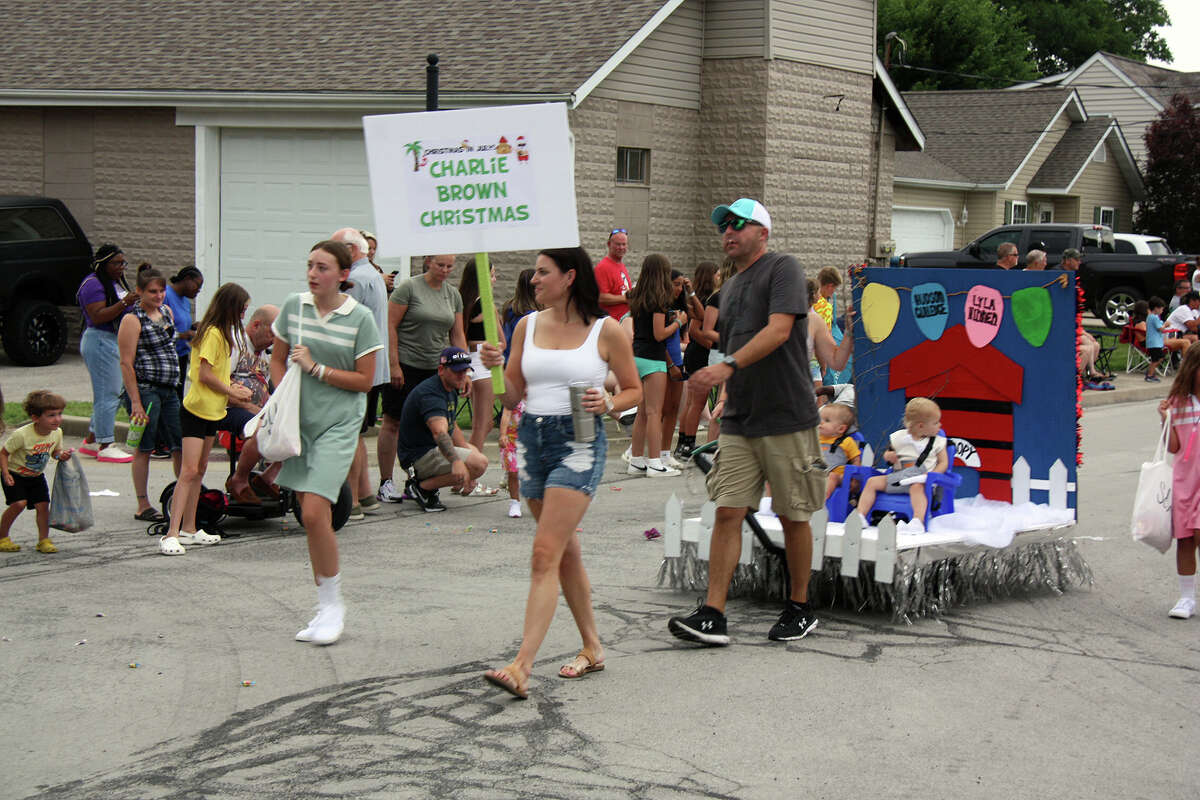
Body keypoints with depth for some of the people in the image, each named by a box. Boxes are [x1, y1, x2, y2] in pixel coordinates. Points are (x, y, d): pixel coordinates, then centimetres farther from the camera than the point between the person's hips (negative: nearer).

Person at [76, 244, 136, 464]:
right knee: (107, 394, -9)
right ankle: (105, 446, -6)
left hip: (117, 342, 10)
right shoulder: (93, 284, -12)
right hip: (99, 341, -10)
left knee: (111, 394, 12)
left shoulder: (118, 283, 17)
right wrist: (124, 303, -27)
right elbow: (97, 317, -21)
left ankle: (91, 441, 20)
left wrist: (135, 302, 10)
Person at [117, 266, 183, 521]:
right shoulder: (132, 320, -10)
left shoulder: (166, 311, 13)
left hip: (168, 390, 8)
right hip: (144, 390, -8)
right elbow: (126, 363, -14)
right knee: (144, 448, -1)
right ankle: (143, 506, 6)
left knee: (182, 444, 7)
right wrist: (135, 402, -19)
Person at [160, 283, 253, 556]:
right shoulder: (213, 334, -17)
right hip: (196, 409, -10)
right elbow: (205, 374, -20)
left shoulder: (221, 332, 15)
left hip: (211, 410, 10)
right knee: (189, 471, -14)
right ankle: (171, 535, -17)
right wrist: (231, 392, -10)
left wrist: (229, 387, 5)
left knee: (200, 470, 13)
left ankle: (189, 529, 20)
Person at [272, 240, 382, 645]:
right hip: (299, 421, 4)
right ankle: (325, 609, 21)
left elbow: (364, 380, -6)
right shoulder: (293, 307, 4)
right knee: (310, 515, 8)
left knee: (314, 513, -14)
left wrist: (316, 368, -12)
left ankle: (333, 604, 3)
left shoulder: (360, 319, -7)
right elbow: (278, 360, 14)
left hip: (339, 423, -4)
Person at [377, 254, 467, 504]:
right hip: (405, 365, -5)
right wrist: (394, 365, -13)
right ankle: (385, 483, 4)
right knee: (393, 423, -2)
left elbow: (457, 335, 15)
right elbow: (391, 326, -8)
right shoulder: (408, 287, -5)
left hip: (436, 368, 5)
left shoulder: (453, 294, 11)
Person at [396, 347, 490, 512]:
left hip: (431, 449, 11)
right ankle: (423, 487, -12)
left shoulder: (450, 390, 11)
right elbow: (439, 432, -40)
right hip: (420, 455, -11)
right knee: (480, 463, -23)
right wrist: (456, 461, -54)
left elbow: (450, 426, 24)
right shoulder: (430, 393, -23)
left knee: (473, 450, 32)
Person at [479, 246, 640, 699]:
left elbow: (634, 390, 6)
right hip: (532, 440, 6)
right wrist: (495, 369, -7)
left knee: (545, 554, -14)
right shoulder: (527, 326, 10)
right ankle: (592, 648, 28)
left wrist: (608, 404, -14)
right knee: (565, 552, 14)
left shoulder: (605, 331, -3)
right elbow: (512, 398, 11)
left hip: (579, 442, -6)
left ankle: (522, 668, -18)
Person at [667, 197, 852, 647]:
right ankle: (712, 617, -5)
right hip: (739, 423, 6)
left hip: (787, 418, -6)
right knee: (727, 512, -3)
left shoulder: (782, 269, -5)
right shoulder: (729, 288, 18)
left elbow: (778, 330, -20)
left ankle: (800, 609, 18)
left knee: (792, 516, 4)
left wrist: (727, 366, -29)